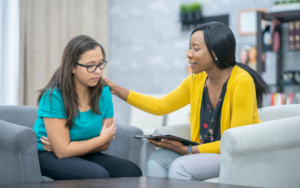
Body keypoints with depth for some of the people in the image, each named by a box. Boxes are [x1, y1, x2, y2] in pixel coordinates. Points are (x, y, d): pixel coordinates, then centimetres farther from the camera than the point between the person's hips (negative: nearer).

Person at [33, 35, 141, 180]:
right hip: (47, 157, -6)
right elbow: (62, 151, -21)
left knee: (132, 171, -14)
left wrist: (64, 147, -14)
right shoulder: (54, 95, -20)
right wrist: (102, 138, -10)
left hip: (83, 155, 6)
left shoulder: (103, 92, -3)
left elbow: (105, 144, 0)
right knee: (98, 175, -32)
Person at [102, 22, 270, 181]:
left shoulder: (241, 81, -19)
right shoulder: (196, 80, 2)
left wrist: (187, 150, -19)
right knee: (157, 159, -14)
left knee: (180, 166, -28)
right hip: (208, 151, 7)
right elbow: (160, 106, 14)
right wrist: (117, 90, 7)